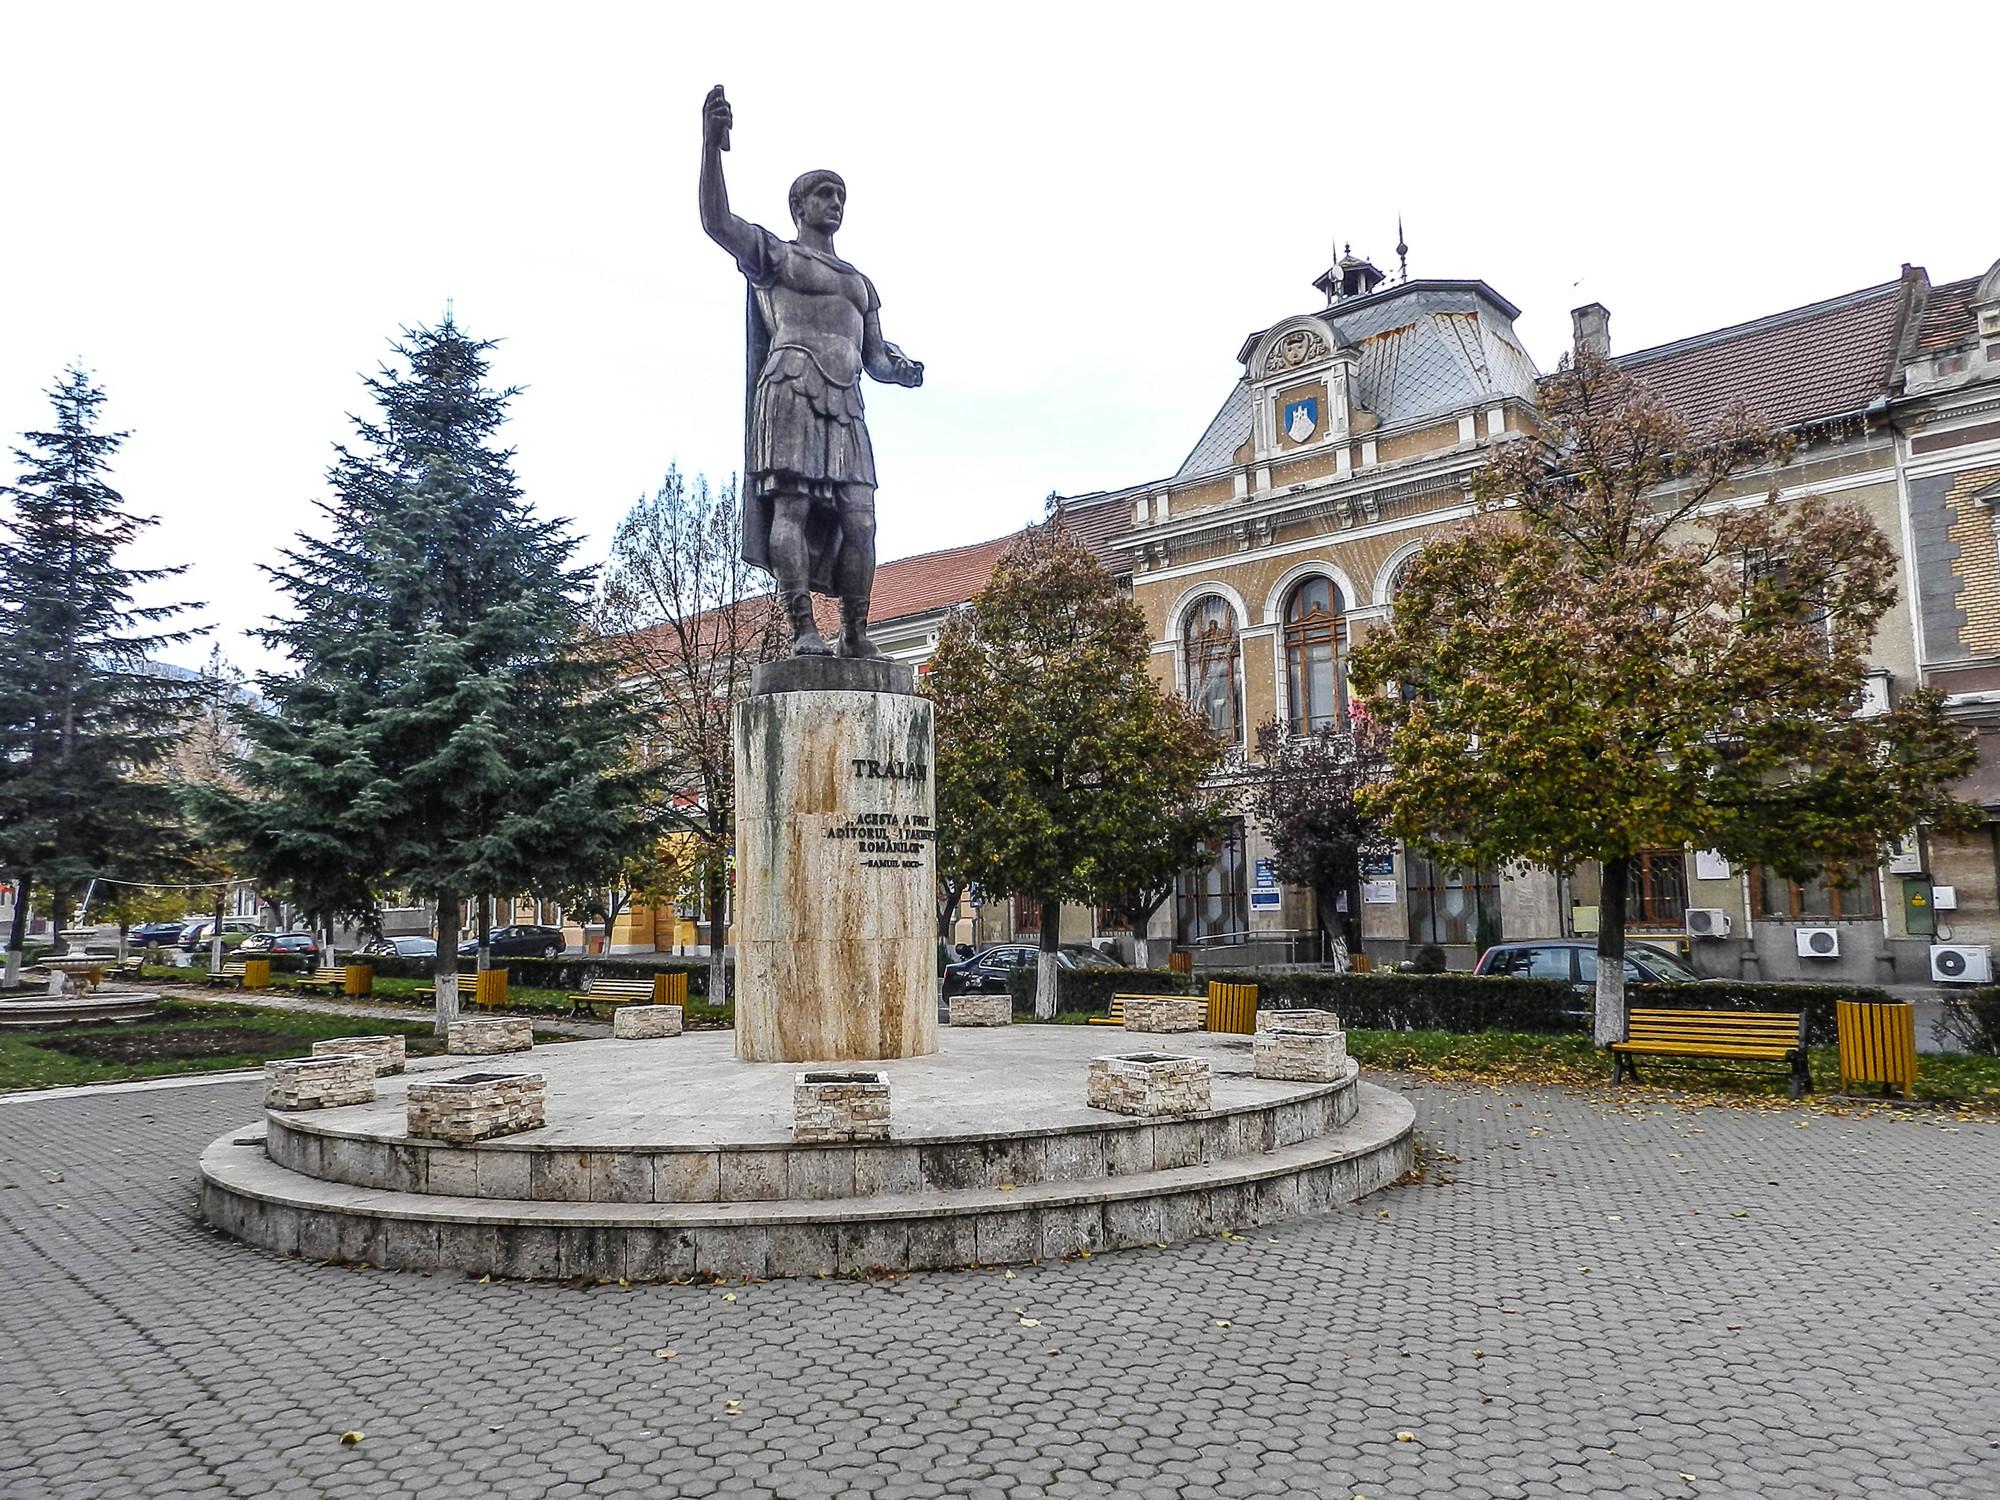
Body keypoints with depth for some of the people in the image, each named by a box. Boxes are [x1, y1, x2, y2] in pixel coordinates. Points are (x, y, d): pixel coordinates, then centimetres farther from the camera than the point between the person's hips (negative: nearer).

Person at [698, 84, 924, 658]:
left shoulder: (860, 283, 32)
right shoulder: (774, 254, 15)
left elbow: (874, 360, 29)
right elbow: (717, 222, -4)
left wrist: (899, 370, 6)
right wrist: (712, 145, -18)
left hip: (846, 407, 6)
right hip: (792, 391, -5)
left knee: (859, 521, -7)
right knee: (791, 506, -16)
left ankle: (856, 634, -7)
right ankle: (803, 629, -21)